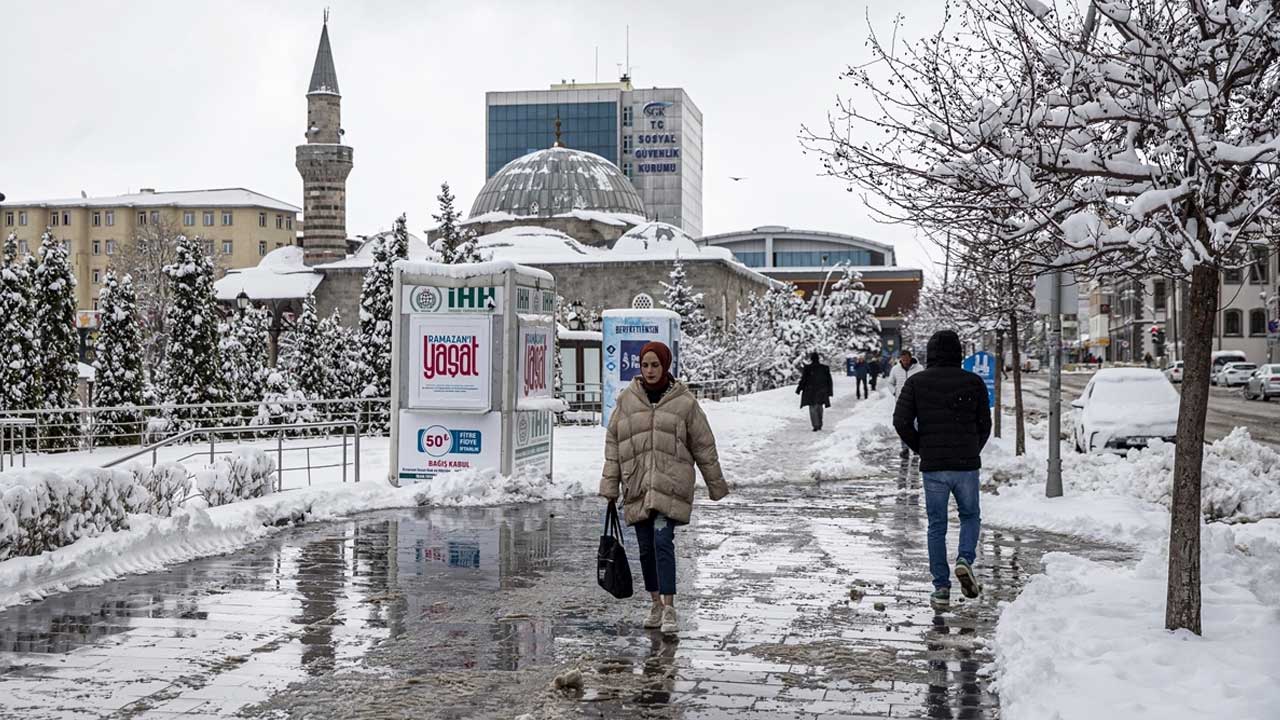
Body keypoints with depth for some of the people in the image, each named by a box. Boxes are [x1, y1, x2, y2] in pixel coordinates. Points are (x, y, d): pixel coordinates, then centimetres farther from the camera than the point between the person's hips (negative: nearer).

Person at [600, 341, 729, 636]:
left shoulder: (684, 402, 1)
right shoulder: (627, 399, 7)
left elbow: (703, 445, 8)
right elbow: (613, 444, 8)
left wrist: (716, 485, 12)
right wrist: (610, 486, 3)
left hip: (671, 483, -3)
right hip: (637, 487, 3)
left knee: (663, 540, -17)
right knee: (646, 548, 9)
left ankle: (669, 608, -14)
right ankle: (656, 603, 25)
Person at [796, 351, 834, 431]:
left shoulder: (808, 368, -11)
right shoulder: (825, 368, 2)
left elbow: (803, 380, -8)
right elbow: (829, 381, 6)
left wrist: (799, 389, 2)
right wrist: (829, 392, 14)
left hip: (811, 392, -4)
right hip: (822, 392, 4)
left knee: (813, 409, 1)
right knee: (819, 408, 18)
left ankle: (816, 425, -9)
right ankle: (819, 425, 22)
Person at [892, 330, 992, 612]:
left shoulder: (915, 382, 0)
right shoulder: (973, 382, 1)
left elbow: (901, 421, -7)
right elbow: (985, 424, 2)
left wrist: (920, 448, 7)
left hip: (932, 466, 0)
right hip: (967, 464, 0)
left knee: (937, 526, 8)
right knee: (970, 516, 19)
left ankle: (941, 589, 5)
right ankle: (965, 560, -6)